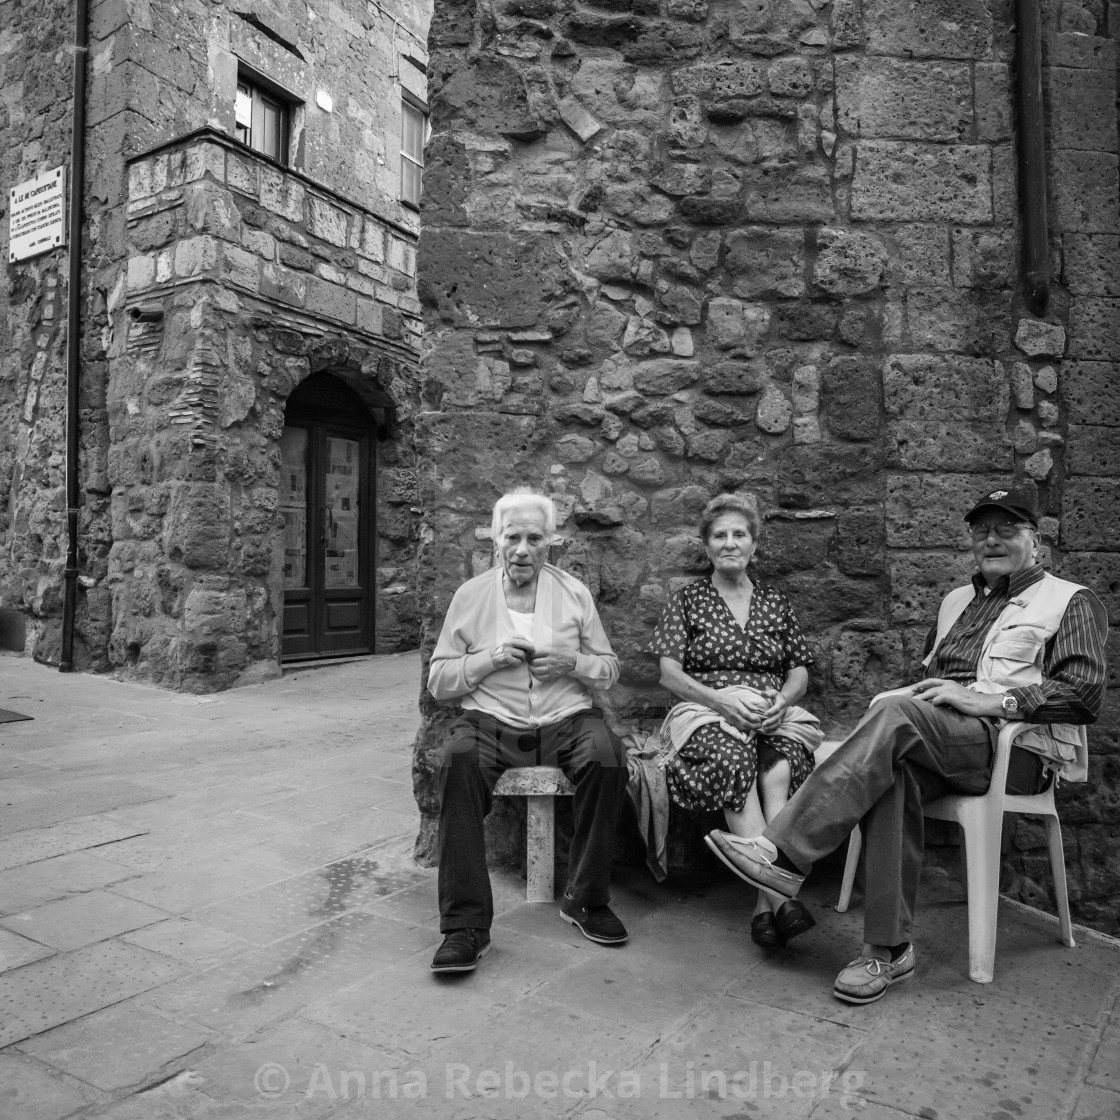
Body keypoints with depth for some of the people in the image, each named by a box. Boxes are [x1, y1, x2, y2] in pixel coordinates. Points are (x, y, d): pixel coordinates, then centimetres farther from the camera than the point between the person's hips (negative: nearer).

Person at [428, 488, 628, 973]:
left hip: (567, 719, 1)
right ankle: (465, 924, -23)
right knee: (458, 759, -32)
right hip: (490, 721, -1)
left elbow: (609, 671, 12)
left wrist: (572, 663, -9)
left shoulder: (574, 592, 10)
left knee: (607, 757, -29)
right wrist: (490, 658, -11)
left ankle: (586, 900, -9)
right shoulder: (470, 595, 8)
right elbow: (438, 681, 6)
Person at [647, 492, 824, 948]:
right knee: (733, 757, -36)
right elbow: (669, 673, 1)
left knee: (780, 765, -33)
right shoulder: (687, 600, 11)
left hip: (772, 714, 2)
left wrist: (783, 700, -8)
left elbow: (799, 671, 16)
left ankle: (768, 898, -39)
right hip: (706, 712, -2)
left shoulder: (776, 603, 19)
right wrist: (722, 700, -16)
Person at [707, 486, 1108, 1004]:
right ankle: (889, 948, -28)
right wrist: (924, 690, 4)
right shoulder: (957, 600, 29)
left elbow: (1085, 693, -5)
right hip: (943, 743, 5)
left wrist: (991, 699, -17)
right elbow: (929, 676, 28)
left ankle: (783, 854, -38)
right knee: (897, 773, -33)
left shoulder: (1072, 602, 10)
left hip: (1020, 749, -5)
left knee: (900, 713, -34)